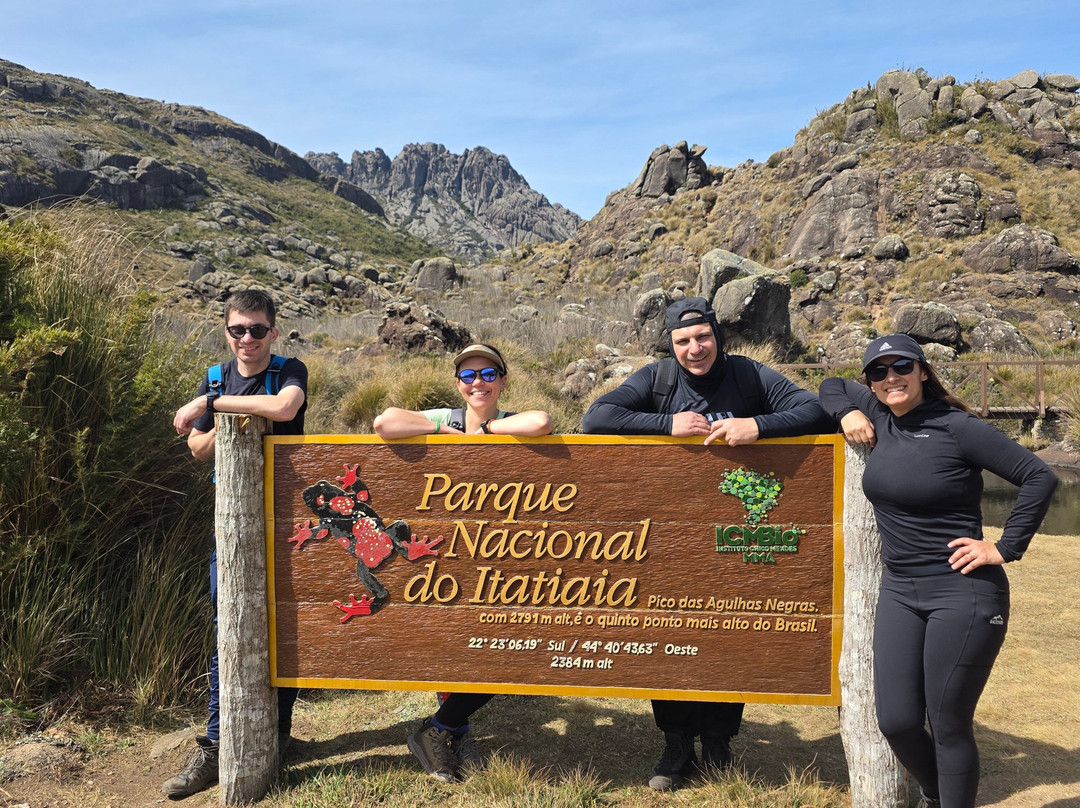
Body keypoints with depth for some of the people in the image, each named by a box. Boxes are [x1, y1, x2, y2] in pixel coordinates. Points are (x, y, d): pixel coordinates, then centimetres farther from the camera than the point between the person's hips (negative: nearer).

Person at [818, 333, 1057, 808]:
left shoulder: (957, 427, -11)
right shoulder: (879, 417, 6)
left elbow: (1039, 478, -11)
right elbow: (831, 386, 23)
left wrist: (1005, 549, -11)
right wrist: (848, 413, 3)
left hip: (962, 592, -5)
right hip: (898, 590, 6)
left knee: (948, 726, 2)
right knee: (896, 722, 6)